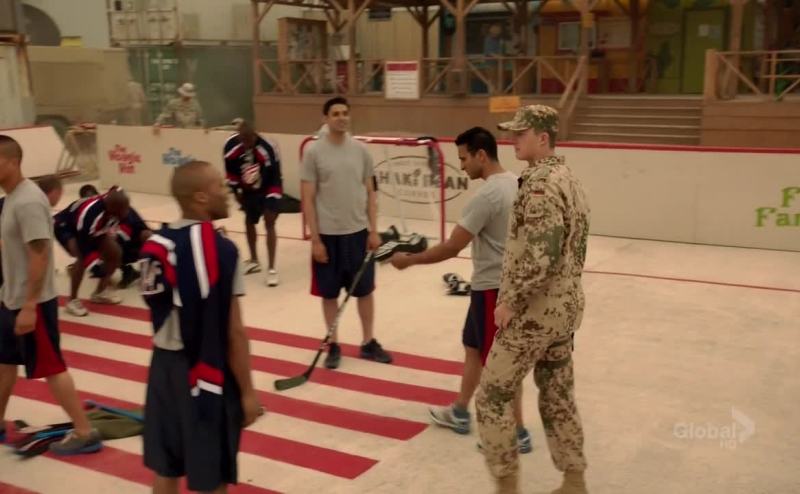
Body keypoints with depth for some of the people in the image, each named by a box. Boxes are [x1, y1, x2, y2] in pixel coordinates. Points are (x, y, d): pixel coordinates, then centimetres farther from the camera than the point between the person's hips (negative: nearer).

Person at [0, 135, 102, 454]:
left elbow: (40, 255, -25)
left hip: (32, 302, -10)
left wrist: (29, 306, -25)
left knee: (50, 368, -2)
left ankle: (85, 434, 7)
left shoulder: (28, 202, -22)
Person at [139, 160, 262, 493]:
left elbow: (162, 313, 8)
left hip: (165, 365, 7)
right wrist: (247, 392, -10)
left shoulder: (155, 245, 2)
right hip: (206, 374, -7)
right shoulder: (220, 250, -19)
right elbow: (233, 332, -17)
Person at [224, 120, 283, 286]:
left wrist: (271, 200, -23)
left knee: (269, 223, -14)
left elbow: (274, 177, -23)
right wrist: (236, 191, 4)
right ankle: (254, 261, 35)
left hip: (268, 189, -5)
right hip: (248, 189, 5)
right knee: (249, 222, 16)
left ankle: (272, 269, -14)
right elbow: (231, 171, -1)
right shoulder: (231, 146, -18)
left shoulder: (266, 149, -31)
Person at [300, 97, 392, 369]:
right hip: (328, 234, -3)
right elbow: (308, 199, -7)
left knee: (365, 290, 11)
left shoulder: (361, 150, 2)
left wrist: (374, 230, 2)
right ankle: (333, 345, 23)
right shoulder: (314, 151, -8)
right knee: (329, 293, 8)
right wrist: (315, 239, -10)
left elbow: (370, 193, 8)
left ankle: (368, 342, 26)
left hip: (358, 232, 3)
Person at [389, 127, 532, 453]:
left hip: (493, 287, -10)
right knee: (473, 346, 21)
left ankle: (517, 433, 12)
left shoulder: (487, 195, -23)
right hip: (506, 281, 10)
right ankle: (460, 413, 34)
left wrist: (409, 260, -10)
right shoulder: (514, 184, 5)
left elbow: (451, 248, -21)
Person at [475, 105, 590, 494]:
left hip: (535, 311, -10)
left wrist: (510, 301, -18)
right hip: (565, 306, 10)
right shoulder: (569, 180, 12)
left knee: (492, 395, 3)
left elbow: (541, 255, -28)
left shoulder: (540, 183, -19)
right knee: (558, 397, 17)